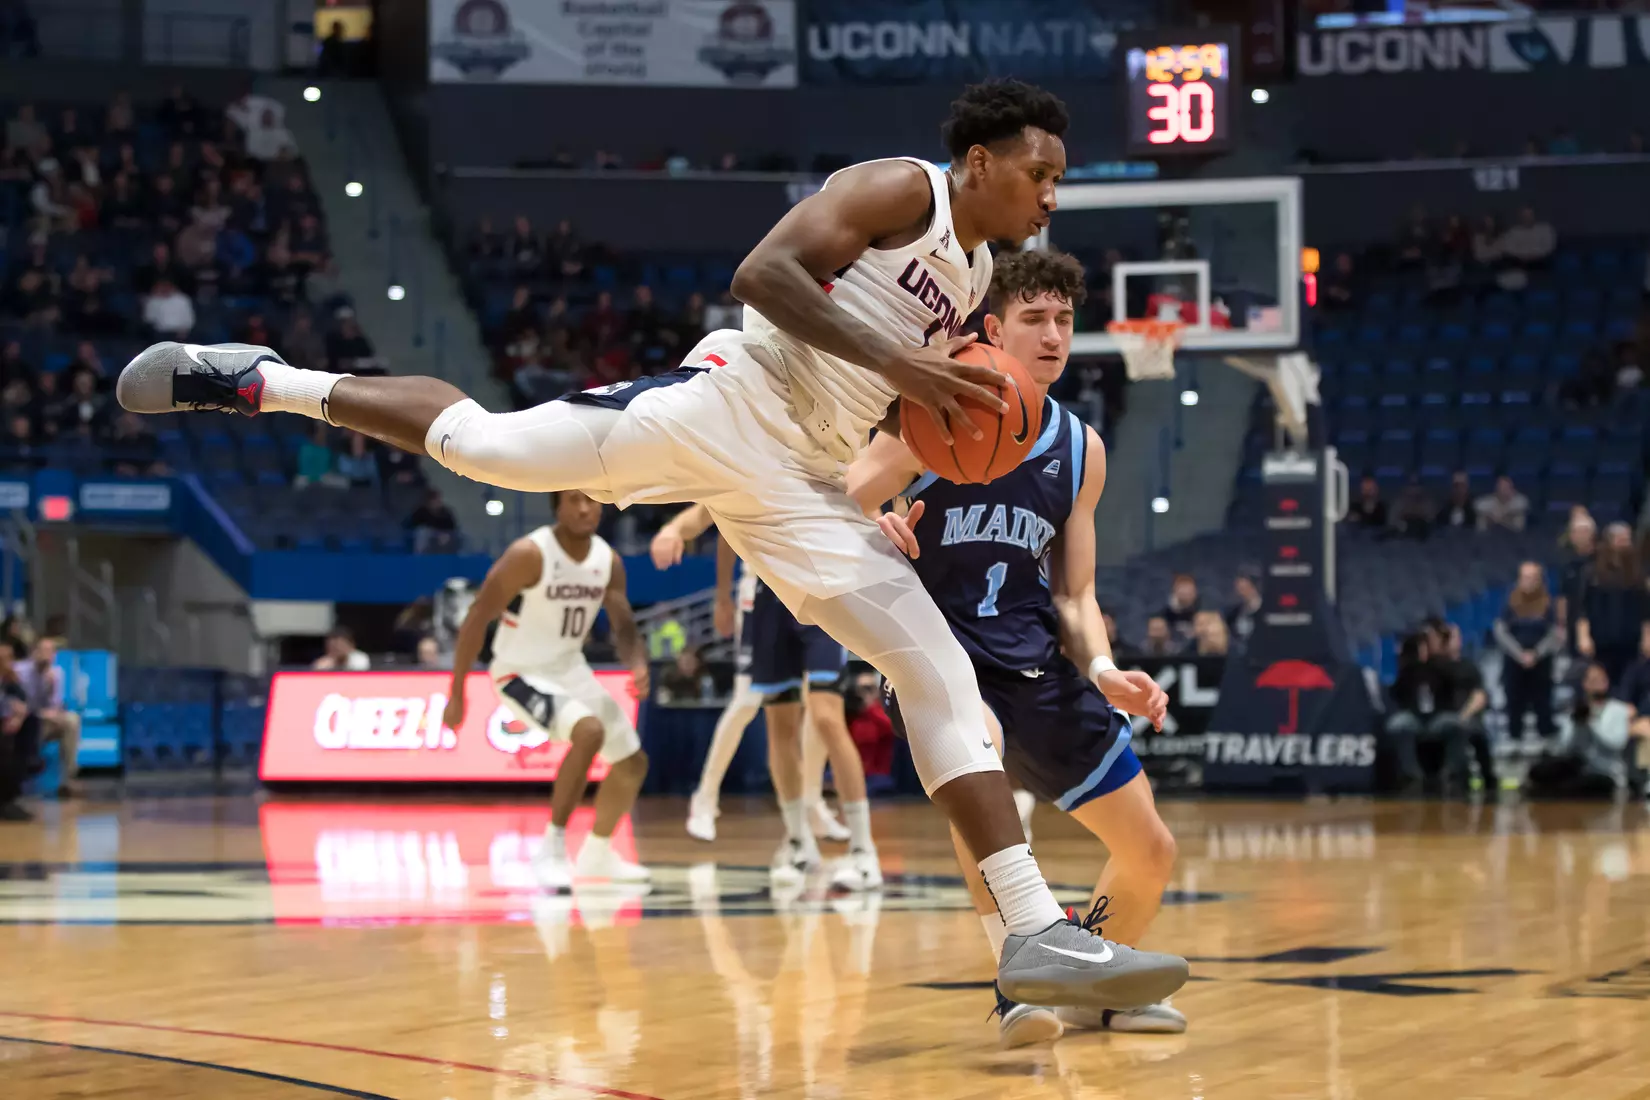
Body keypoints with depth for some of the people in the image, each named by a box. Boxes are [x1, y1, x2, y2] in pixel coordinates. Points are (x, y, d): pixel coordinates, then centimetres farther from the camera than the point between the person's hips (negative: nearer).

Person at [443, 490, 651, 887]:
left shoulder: (608, 560, -3)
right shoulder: (529, 554, -23)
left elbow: (624, 626, 6)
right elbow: (477, 618, -21)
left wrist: (638, 665, -18)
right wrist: (456, 695, -21)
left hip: (571, 669, 8)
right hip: (522, 672, -8)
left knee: (632, 761, 14)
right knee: (589, 731, -32)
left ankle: (596, 855, 35)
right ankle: (552, 849, -23)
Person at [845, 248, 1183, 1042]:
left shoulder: (1081, 449, 8)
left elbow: (1073, 595, 11)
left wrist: (1104, 672, -8)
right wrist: (875, 535, -34)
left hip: (1034, 665, 6)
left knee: (1151, 854, 7)